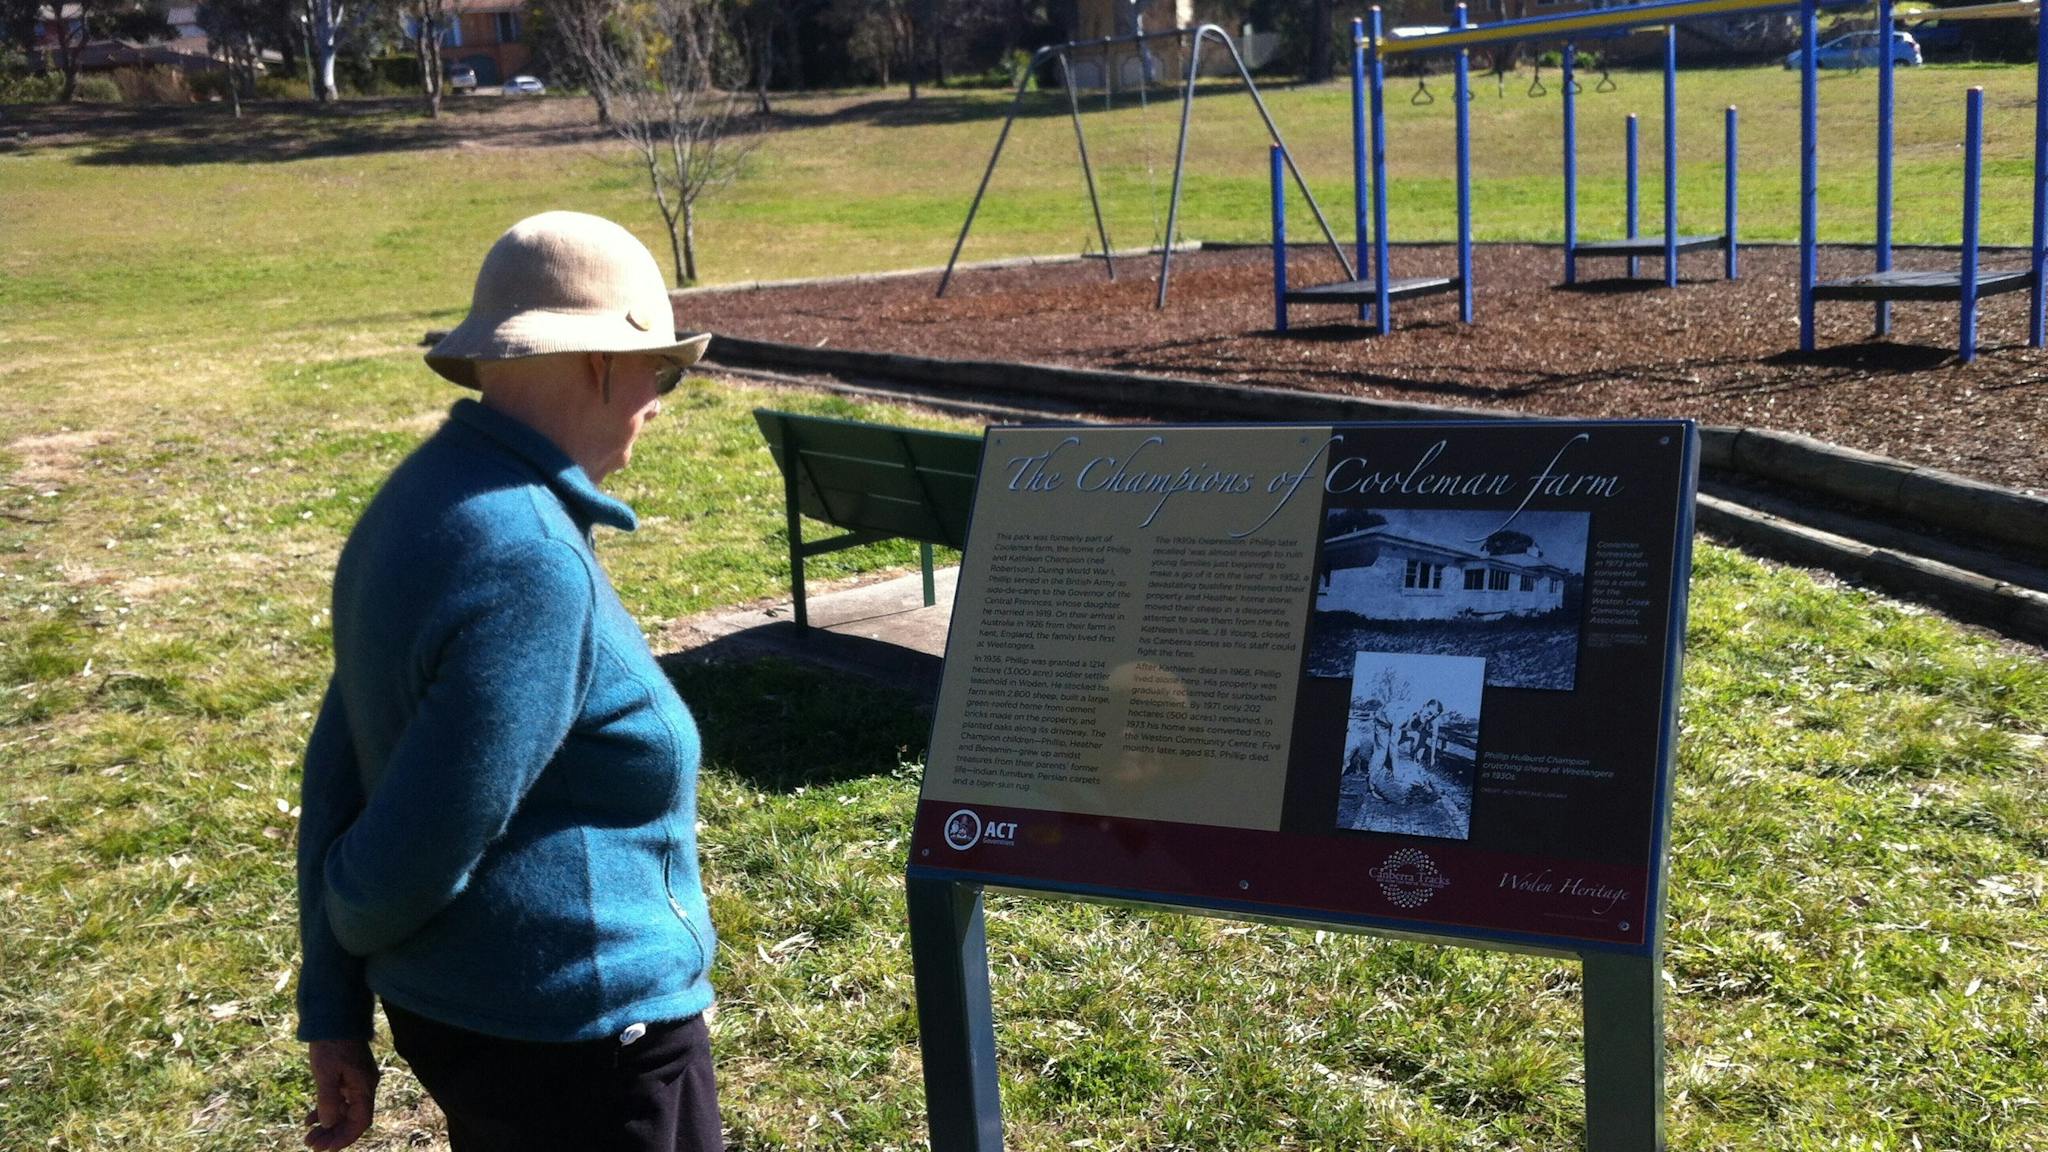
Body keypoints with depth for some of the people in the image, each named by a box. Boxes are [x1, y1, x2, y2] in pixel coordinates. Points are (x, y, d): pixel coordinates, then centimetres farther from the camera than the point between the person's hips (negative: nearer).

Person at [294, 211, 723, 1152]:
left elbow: (337, 773, 7)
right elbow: (424, 846, -22)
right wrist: (354, 924, 1)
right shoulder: (530, 565, -25)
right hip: (574, 1035, -9)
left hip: (454, 1008, 9)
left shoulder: (425, 500, 4)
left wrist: (334, 1008, 12)